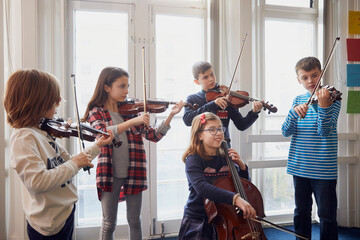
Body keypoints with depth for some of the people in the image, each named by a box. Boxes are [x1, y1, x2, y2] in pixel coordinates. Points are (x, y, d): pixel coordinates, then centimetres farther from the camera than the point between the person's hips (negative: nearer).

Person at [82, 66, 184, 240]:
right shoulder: (96, 112, -1)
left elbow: (154, 136, 3)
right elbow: (101, 133, -23)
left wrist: (171, 115, -8)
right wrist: (132, 122, -31)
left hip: (133, 173, 3)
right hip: (110, 174, -2)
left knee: (134, 221, 11)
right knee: (109, 223, 7)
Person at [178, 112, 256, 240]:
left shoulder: (225, 159, 6)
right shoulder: (193, 160, -11)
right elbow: (202, 187, -30)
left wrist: (241, 165, -4)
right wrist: (235, 198, -41)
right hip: (198, 223, -5)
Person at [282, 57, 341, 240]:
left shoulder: (332, 99, -5)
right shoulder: (298, 101, 7)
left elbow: (325, 131, -18)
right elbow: (286, 131, -4)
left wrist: (324, 105, -35)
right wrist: (294, 111, -22)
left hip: (324, 169, -4)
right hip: (299, 167, 4)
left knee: (327, 216, 3)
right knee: (301, 211, 16)